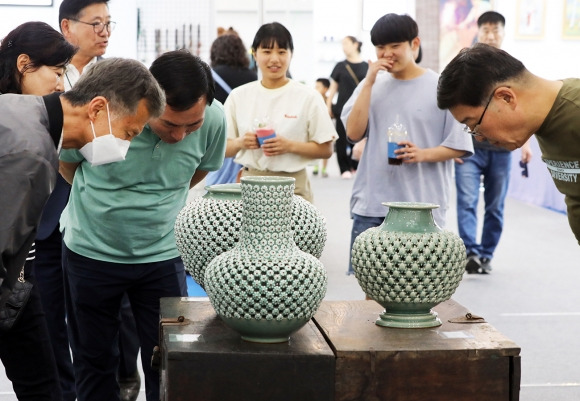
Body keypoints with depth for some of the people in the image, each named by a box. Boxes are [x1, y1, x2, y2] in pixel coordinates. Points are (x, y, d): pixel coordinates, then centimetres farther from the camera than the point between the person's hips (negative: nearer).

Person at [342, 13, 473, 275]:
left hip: (422, 206, -3)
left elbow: (459, 146, -1)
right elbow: (354, 132, -3)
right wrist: (369, 82, -7)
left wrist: (423, 154, -19)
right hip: (371, 205, 3)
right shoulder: (372, 85, 10)